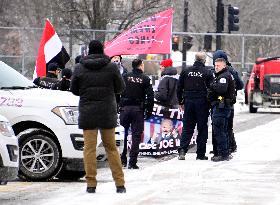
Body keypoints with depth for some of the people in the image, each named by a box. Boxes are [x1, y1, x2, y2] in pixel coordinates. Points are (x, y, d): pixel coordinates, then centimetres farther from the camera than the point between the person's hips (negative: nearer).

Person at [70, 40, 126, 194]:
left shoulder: (79, 68, -3)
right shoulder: (111, 67, -3)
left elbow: (74, 90, 5)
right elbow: (120, 88, 5)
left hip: (87, 113, -1)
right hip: (108, 112, 1)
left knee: (89, 148, 2)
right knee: (111, 148, 9)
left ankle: (91, 184, -2)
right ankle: (120, 184, 8)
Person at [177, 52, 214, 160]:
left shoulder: (186, 71, 4)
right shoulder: (207, 73, -7)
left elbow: (179, 88, 8)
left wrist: (181, 101, 17)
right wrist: (210, 103, 5)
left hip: (188, 102, 3)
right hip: (202, 103, -3)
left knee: (187, 127, 8)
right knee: (202, 129, 4)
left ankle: (182, 150, -8)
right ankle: (200, 154, 6)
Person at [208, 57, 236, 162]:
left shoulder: (224, 76, -14)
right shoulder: (227, 75, 20)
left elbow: (221, 89, -30)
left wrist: (213, 85, -13)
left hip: (220, 106, -11)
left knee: (218, 131, -10)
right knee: (223, 130, 17)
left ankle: (223, 154, -10)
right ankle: (226, 153, 23)